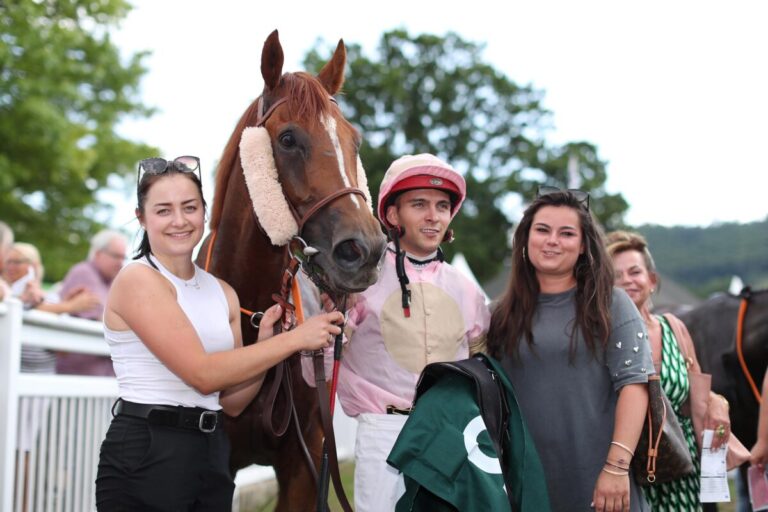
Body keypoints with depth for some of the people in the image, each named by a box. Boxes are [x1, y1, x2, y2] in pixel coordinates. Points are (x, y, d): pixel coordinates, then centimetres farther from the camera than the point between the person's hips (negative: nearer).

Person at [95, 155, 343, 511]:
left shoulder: (223, 293, 11)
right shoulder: (137, 280, -10)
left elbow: (231, 401, 10)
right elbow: (202, 374, -17)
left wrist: (265, 343, -5)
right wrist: (293, 339, -15)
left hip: (212, 454, 7)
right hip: (144, 455, -6)